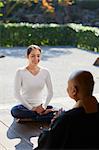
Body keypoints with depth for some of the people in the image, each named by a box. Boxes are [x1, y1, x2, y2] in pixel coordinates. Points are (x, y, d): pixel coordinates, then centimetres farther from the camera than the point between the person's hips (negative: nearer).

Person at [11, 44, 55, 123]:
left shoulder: (45, 72, 2)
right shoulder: (20, 72, -6)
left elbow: (50, 92, 6)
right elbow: (17, 94, -10)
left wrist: (44, 106, -8)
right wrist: (31, 108, -15)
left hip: (40, 106, 1)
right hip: (26, 106, -1)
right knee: (14, 111, -36)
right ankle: (44, 113, -20)